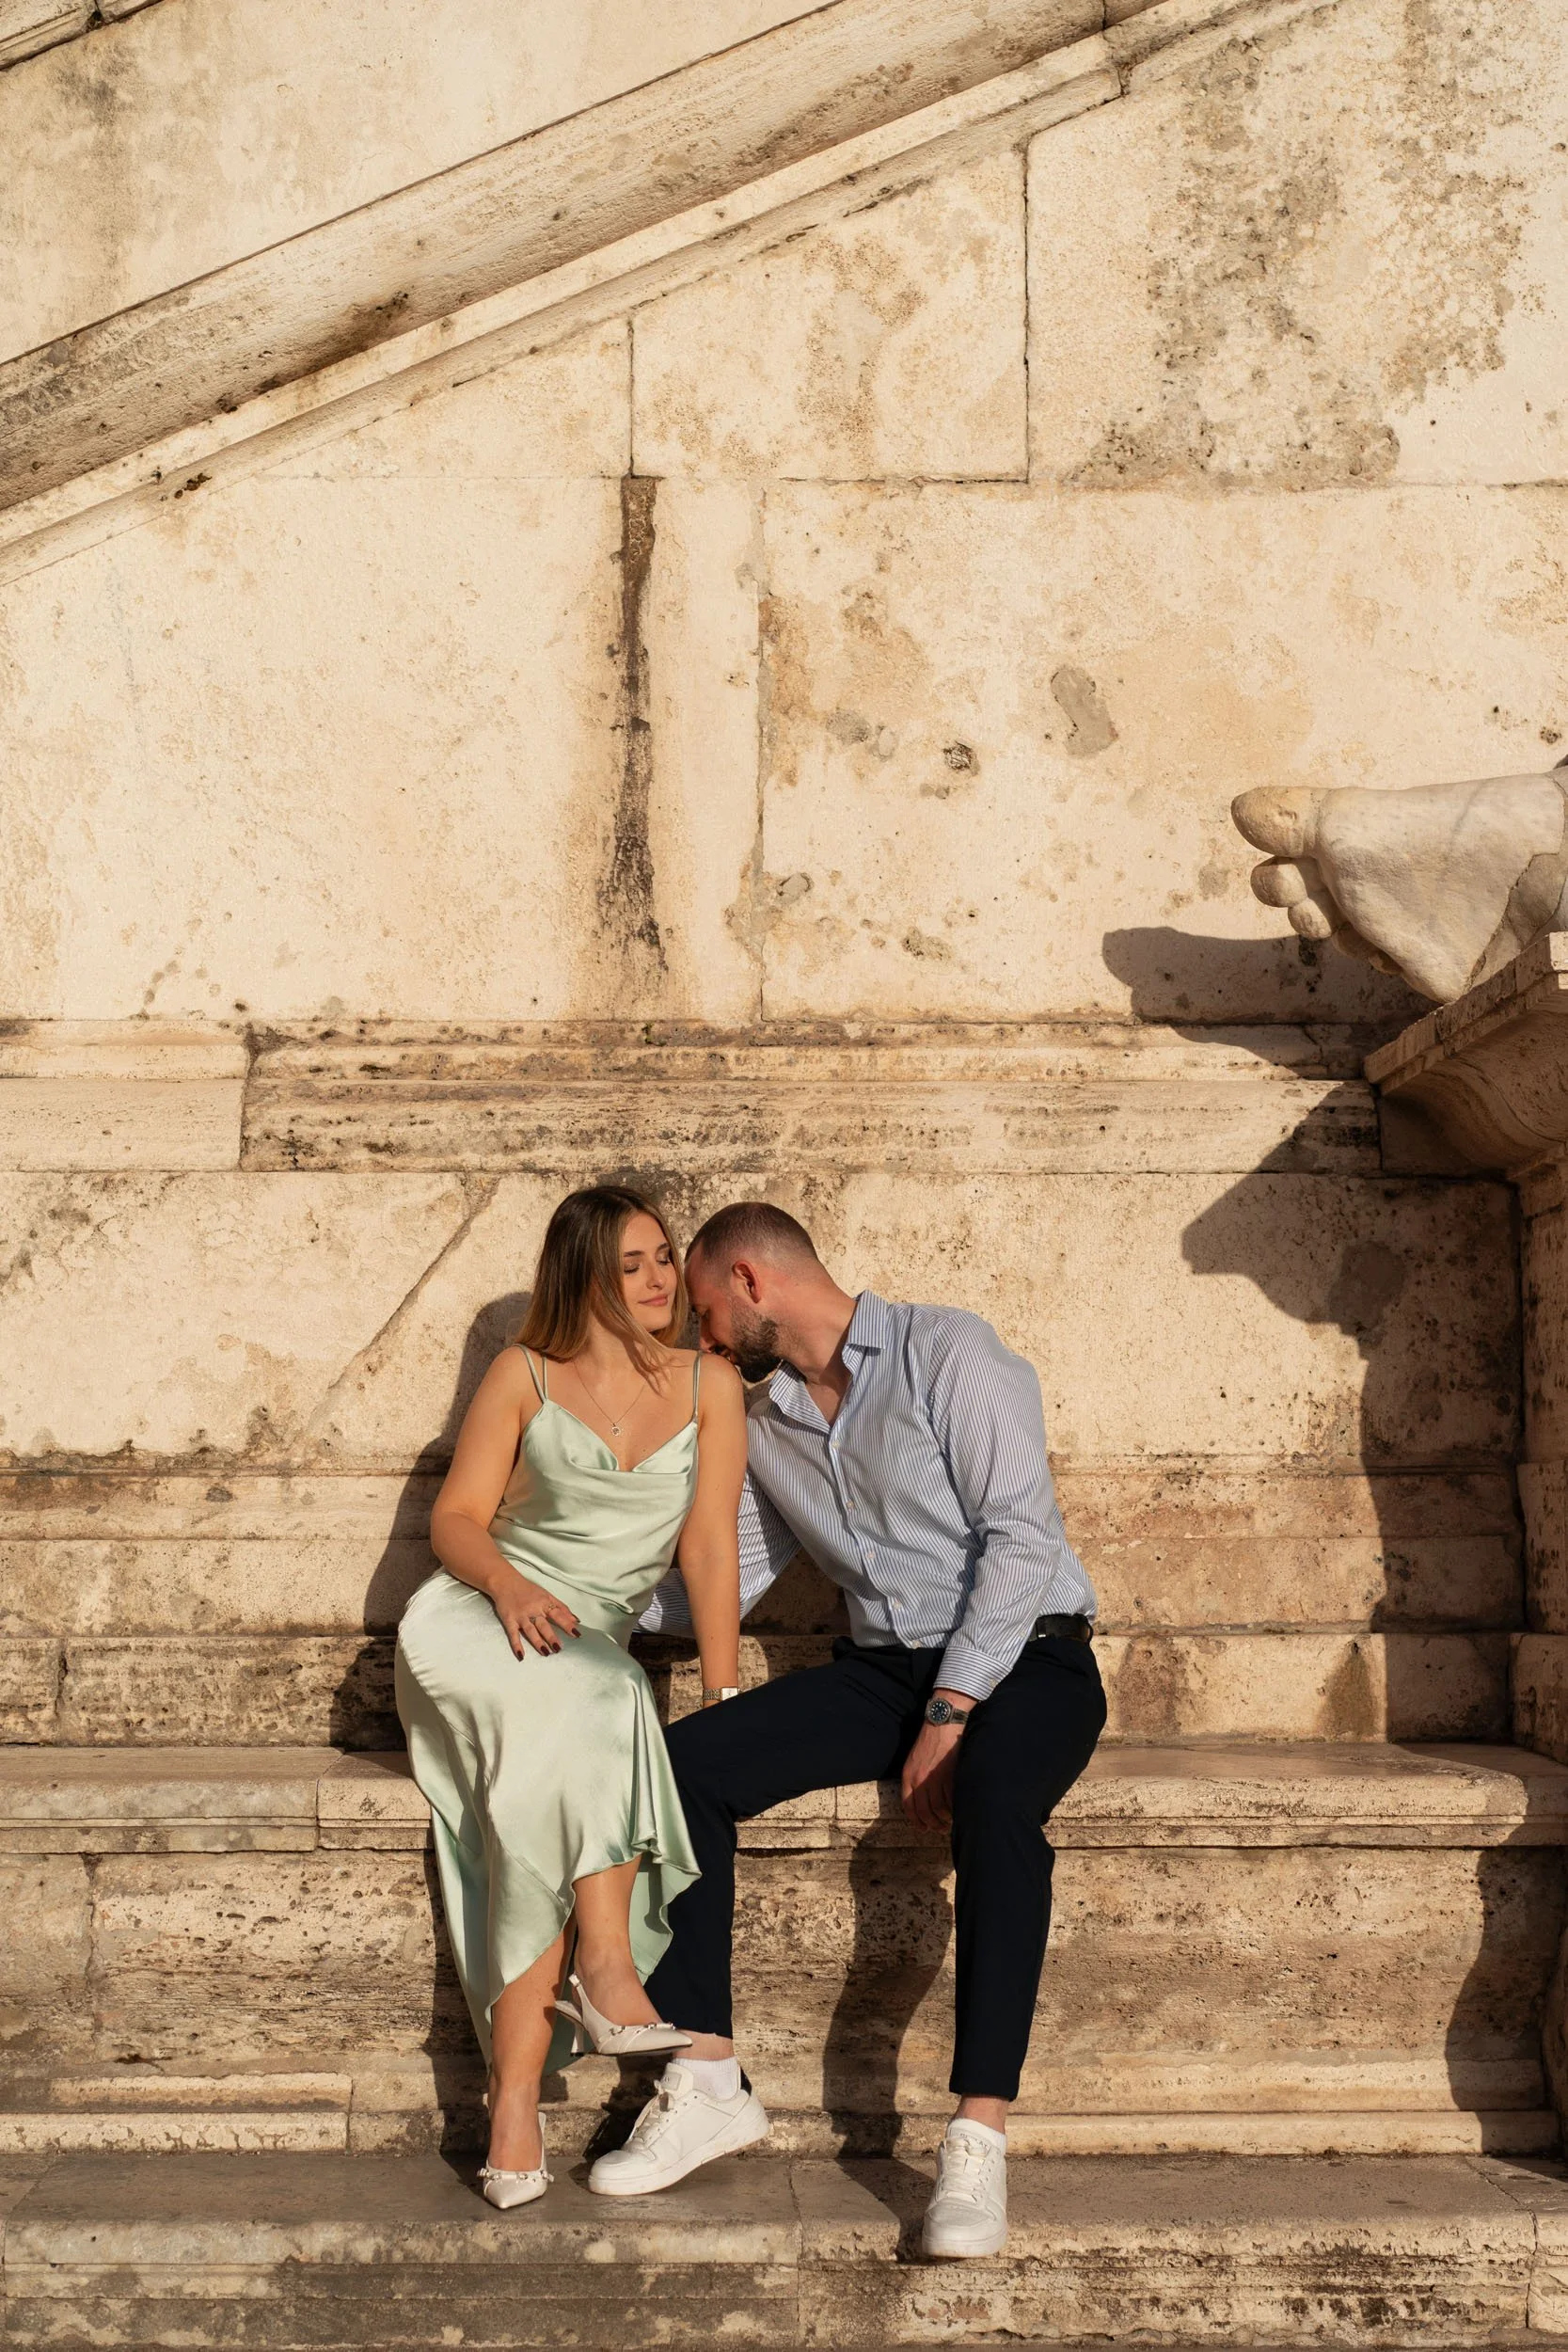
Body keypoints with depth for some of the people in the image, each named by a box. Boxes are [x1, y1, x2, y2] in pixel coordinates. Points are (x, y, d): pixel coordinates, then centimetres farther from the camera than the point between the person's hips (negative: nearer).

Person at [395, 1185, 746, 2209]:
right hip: (476, 1624, -1)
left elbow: (710, 1545, -1)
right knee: (587, 1702, -35)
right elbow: (456, 1518, 3)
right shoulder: (525, 1377, 6)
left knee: (557, 1821, -29)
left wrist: (724, 1694, -11)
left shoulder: (709, 1386, 7)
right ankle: (606, 1968, -37)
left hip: (592, 1655, 1)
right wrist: (508, 1583, -21)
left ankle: (517, 2098, -32)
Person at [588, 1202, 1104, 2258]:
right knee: (684, 1761, -15)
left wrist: (950, 1715, -20)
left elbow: (1020, 1531, -16)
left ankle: (979, 2144, -36)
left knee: (994, 1796, -39)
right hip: (888, 1666, 6)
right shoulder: (768, 1428, 15)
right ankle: (707, 2086, -12)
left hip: (1026, 1659, -6)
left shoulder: (944, 1350, -8)